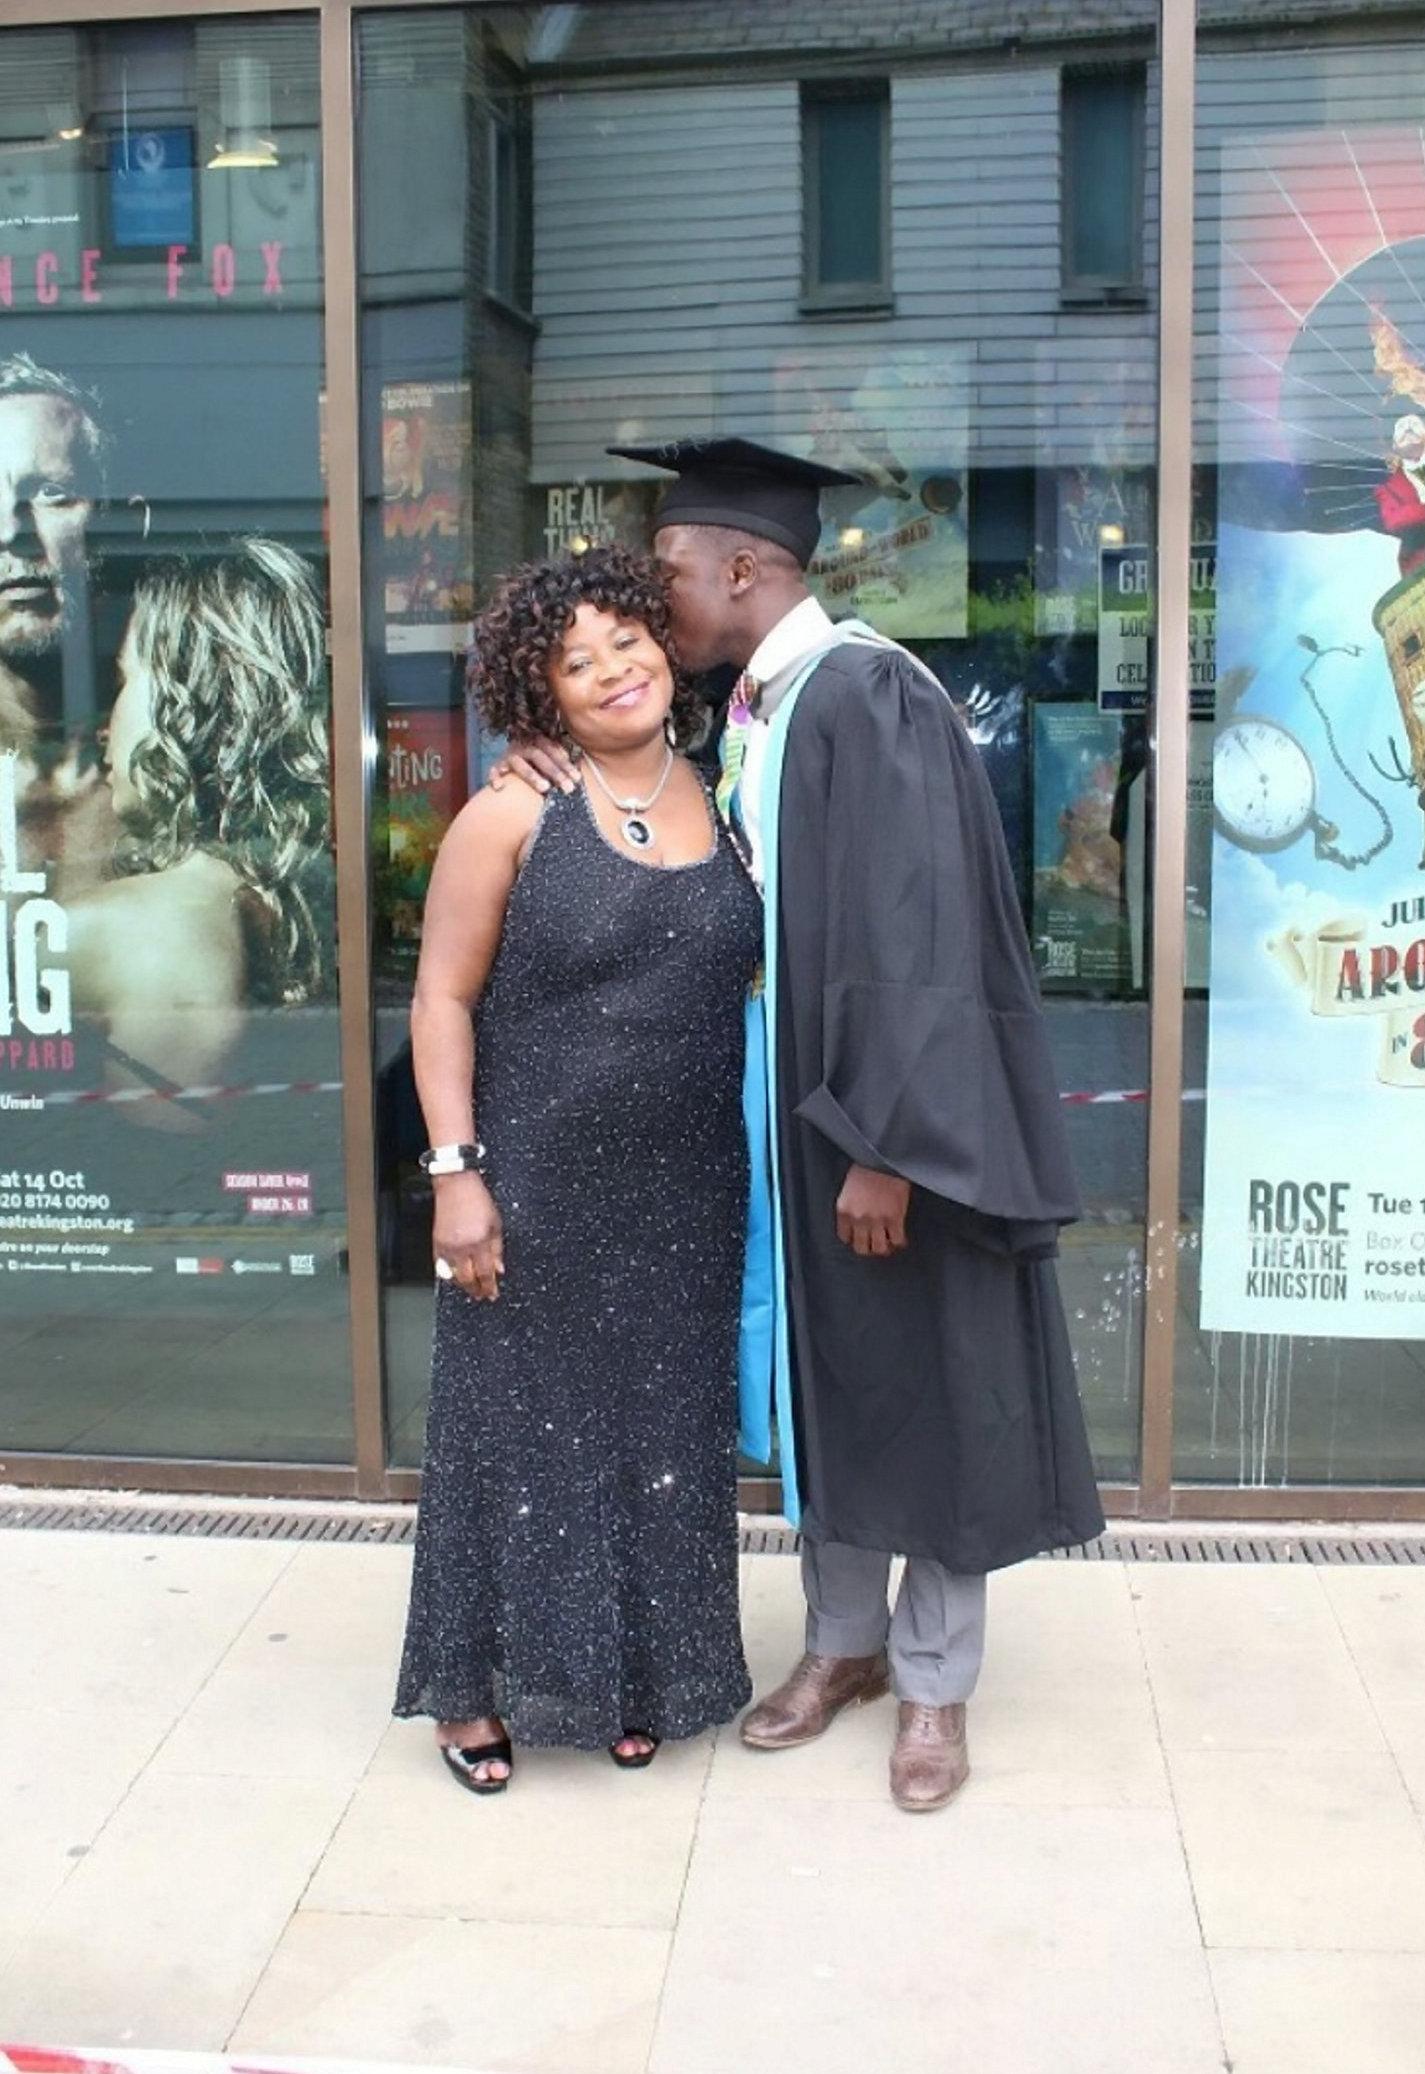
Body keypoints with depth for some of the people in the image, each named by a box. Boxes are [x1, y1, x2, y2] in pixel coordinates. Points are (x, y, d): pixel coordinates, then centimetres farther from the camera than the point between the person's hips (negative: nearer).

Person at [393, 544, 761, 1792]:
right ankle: (480, 1686, 27)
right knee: (523, 1422, 9)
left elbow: (766, 973, 12)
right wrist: (455, 1172, -14)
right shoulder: (515, 813, -9)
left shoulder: (723, 806, 3)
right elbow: (443, 997, -8)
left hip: (684, 1195, 4)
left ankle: (639, 1676, 33)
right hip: (537, 1187, -4)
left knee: (663, 1431, 14)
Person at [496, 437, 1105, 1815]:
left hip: (891, 1120, -8)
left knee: (922, 1383, 6)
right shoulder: (744, 715, 9)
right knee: (821, 1378, 16)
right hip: (789, 1109, 8)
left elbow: (915, 936, -23)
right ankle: (844, 1641, 33)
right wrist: (576, 773, -2)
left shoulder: (869, 697, -18)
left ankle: (934, 1682, 21)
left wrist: (885, 1144, -24)